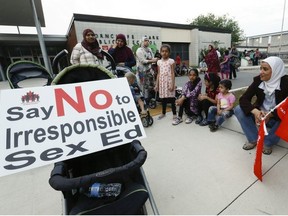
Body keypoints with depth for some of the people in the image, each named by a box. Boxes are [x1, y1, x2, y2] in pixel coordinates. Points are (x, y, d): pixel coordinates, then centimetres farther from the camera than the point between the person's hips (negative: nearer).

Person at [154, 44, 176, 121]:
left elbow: (172, 73, -6)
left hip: (169, 82, -4)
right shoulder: (159, 62, 9)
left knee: (171, 98, 0)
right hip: (162, 82, 4)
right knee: (163, 98, 12)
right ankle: (163, 113, 27)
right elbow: (158, 74, 10)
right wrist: (156, 84, 7)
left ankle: (174, 114, 11)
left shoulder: (171, 61, -3)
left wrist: (172, 84, -13)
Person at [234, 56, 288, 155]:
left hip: (277, 118, -2)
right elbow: (243, 99, -18)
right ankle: (254, 139, -7)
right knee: (238, 110, -20)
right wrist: (255, 112, -36)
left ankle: (267, 142, -9)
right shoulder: (258, 80, -10)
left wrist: (270, 115, -38)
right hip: (260, 115, 3)